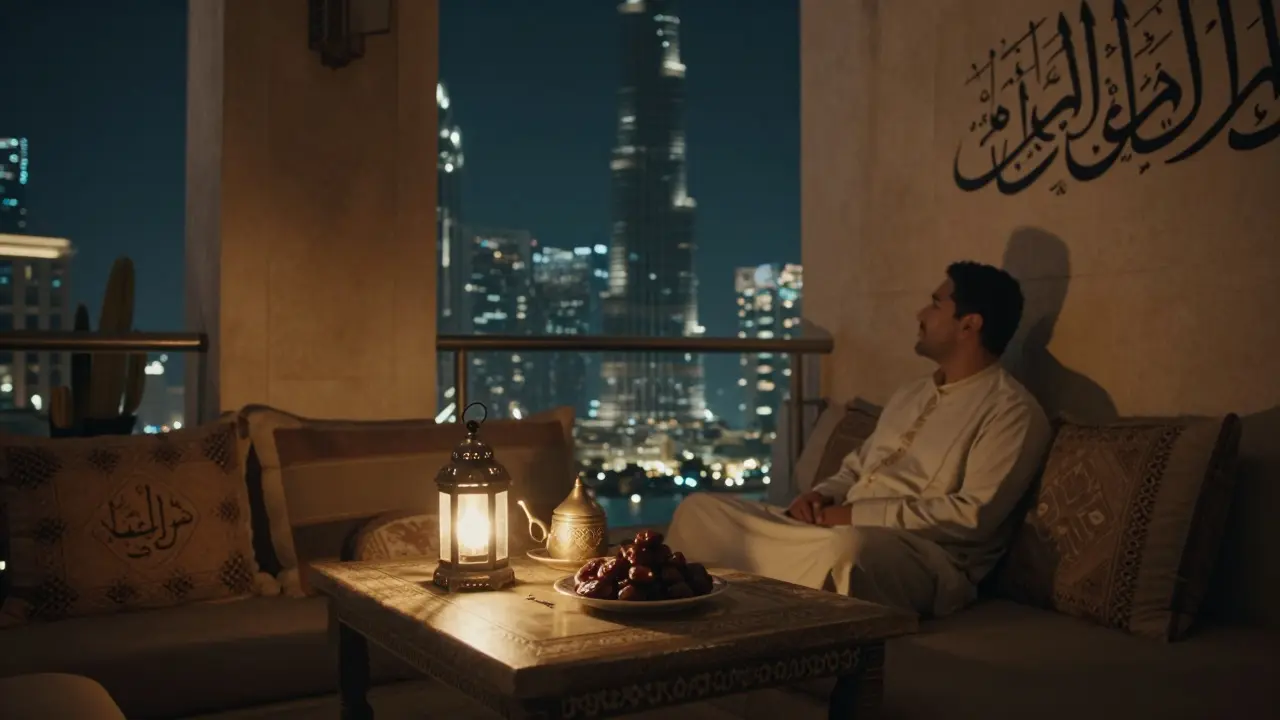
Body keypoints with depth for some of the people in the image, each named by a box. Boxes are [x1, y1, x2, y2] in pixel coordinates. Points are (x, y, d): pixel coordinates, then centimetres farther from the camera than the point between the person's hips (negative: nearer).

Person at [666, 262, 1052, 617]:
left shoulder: (1011, 411, -6)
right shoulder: (911, 394, 22)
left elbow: (975, 515, -17)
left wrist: (858, 514, -17)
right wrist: (821, 496, 2)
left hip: (922, 556, -8)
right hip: (843, 531, 8)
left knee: (848, 547, -44)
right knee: (701, 509, 1)